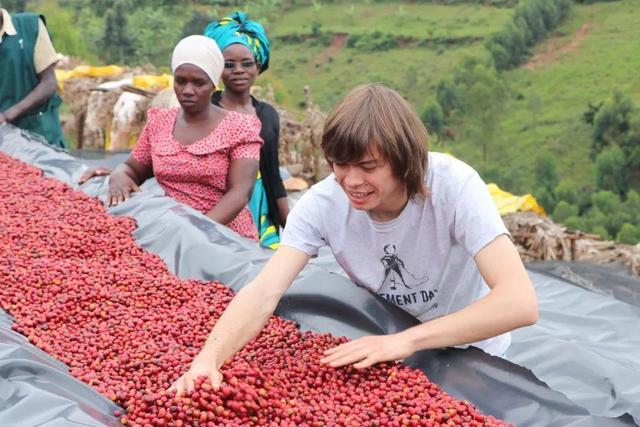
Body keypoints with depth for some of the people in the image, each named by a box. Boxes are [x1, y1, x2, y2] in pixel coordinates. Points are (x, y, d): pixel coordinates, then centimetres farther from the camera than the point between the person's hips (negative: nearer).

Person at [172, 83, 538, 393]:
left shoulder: (454, 186, -28)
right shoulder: (323, 202, -20)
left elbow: (520, 303, -37)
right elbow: (264, 292, -28)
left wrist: (407, 340, -45)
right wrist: (209, 358, -47)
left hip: (466, 354, -2)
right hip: (380, 348, 2)